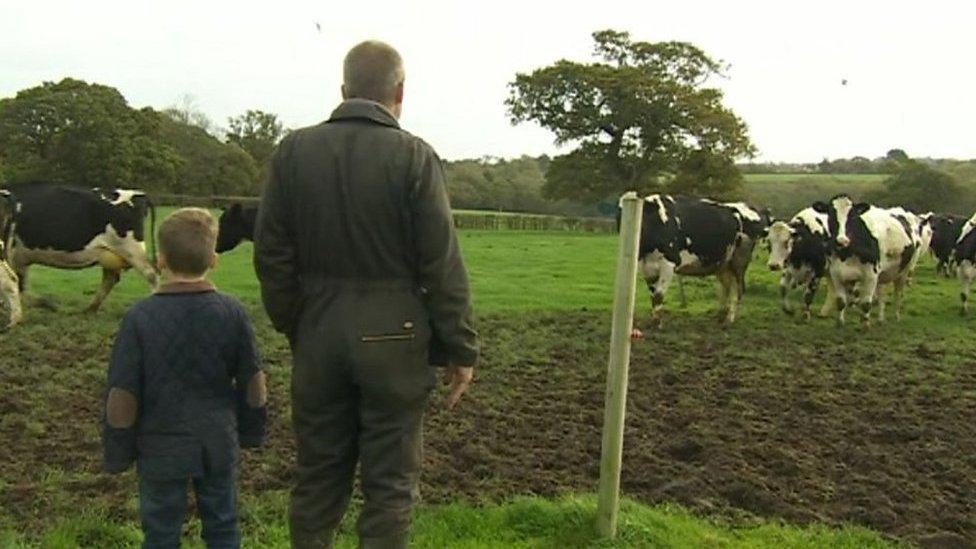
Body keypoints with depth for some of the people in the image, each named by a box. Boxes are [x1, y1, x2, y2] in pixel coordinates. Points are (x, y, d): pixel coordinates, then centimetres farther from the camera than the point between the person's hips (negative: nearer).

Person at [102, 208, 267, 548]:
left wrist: (117, 454, 1)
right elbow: (252, 383, -1)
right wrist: (252, 432, 14)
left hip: (160, 448, -2)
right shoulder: (232, 313, -8)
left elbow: (122, 395, -11)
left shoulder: (140, 318, -14)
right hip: (218, 444, 2)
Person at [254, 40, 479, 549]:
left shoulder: (293, 150, 1)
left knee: (318, 473, 16)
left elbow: (271, 253, 4)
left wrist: (293, 325, 15)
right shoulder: (413, 156, -9)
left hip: (317, 334, 4)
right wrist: (461, 348, -1)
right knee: (389, 481, 8)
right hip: (393, 336, -3)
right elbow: (442, 264, -9)